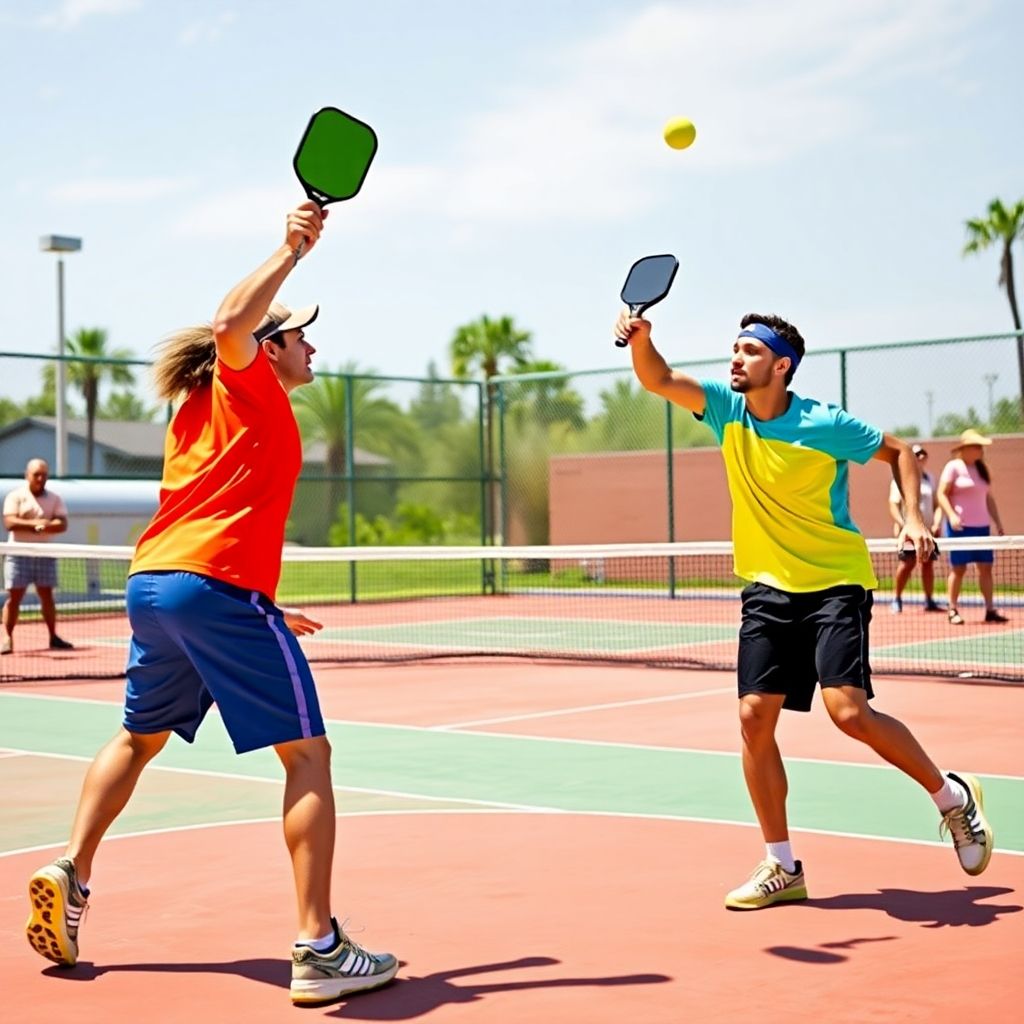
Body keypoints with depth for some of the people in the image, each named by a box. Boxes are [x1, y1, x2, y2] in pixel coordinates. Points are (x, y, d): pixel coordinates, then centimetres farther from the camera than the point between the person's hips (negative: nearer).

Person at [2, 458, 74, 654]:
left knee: (47, 595, 5)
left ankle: (53, 637, 10)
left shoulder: (55, 499, 7)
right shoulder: (16, 496, 0)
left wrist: (45, 526, -23)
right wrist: (35, 524, -21)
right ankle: (7, 638, -4)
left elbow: (62, 524, -5)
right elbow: (10, 522, -13)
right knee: (14, 595, -5)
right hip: (19, 553, -3)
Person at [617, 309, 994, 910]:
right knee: (755, 719, -3)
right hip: (769, 588, 5)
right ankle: (783, 868, 10)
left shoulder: (825, 425, -12)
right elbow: (659, 379, -8)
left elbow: (899, 451, 1)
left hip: (836, 583, -5)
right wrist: (640, 339, -28)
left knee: (849, 711, -18)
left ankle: (954, 798, 7)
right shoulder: (728, 410, 1)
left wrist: (914, 518, -12)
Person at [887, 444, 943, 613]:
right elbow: (894, 506, -7)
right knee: (907, 563, -8)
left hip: (928, 530, 5)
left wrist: (936, 523, -2)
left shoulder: (929, 478, 14)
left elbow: (936, 504, 14)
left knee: (928, 563, 4)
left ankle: (929, 601, 11)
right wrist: (903, 525, -21)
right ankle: (897, 600, 3)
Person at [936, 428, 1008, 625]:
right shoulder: (953, 467, -5)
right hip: (960, 526, -6)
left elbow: (989, 498, 19)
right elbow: (942, 494, -10)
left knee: (986, 567, 2)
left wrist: (998, 523, 14)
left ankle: (990, 610, 5)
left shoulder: (982, 469, 15)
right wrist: (951, 515, -24)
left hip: (981, 526, 6)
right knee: (958, 568, -3)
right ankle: (953, 611, 3)